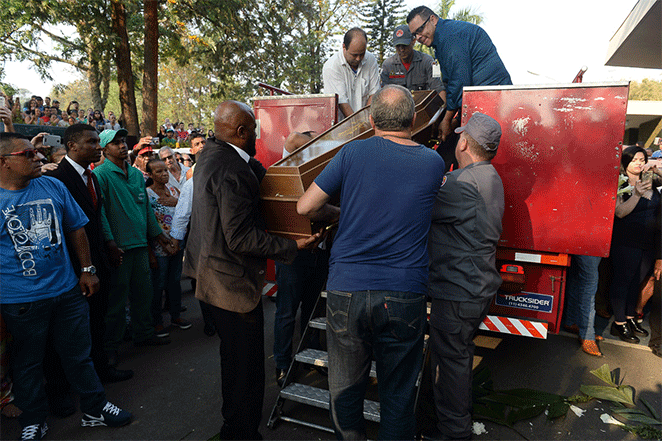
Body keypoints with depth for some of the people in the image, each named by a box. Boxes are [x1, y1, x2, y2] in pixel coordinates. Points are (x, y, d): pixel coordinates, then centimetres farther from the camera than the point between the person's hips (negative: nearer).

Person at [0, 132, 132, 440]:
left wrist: (87, 270, 7)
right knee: (28, 362, 16)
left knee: (79, 355, 15)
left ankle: (95, 409, 32)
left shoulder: (53, 186, 1)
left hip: (67, 290, 3)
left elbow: (75, 228, 9)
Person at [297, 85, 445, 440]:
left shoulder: (353, 153, -3)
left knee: (344, 390, 17)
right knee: (398, 394, 16)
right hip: (405, 295, 1)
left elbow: (305, 207, -2)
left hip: (346, 292, 0)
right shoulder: (433, 163, 2)